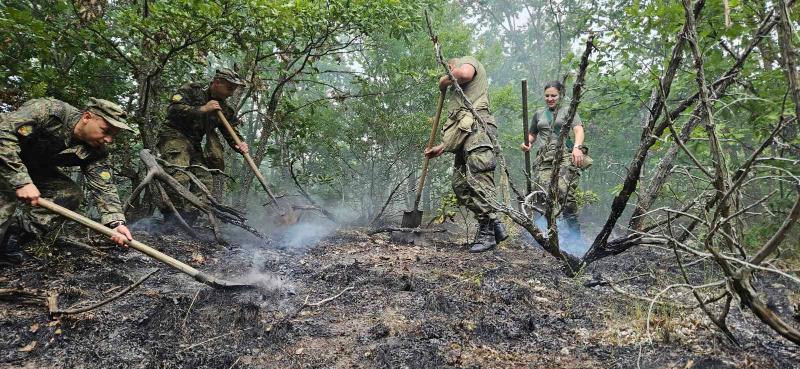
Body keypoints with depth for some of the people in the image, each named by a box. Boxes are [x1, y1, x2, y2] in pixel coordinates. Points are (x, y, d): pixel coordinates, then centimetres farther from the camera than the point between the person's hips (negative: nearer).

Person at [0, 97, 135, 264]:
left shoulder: (96, 152, -16)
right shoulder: (49, 111, -33)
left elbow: (104, 188, -22)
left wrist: (116, 222, -40)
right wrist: (22, 181, -43)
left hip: (36, 168, 6)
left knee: (71, 194, -12)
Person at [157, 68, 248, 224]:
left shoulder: (224, 109, 10)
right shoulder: (191, 90, -6)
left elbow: (231, 133, 7)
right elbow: (172, 110, -19)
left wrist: (240, 145, -15)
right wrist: (202, 109, -24)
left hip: (194, 145, 7)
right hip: (175, 136, -7)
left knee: (205, 183, -6)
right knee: (179, 177, -27)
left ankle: (186, 222, -1)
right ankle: (171, 220, -22)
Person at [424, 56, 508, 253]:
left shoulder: (468, 60, 17)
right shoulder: (459, 92, 38)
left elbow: (464, 74, -12)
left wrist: (444, 81, 6)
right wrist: (442, 147, 28)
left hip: (477, 128, -10)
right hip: (465, 137, 10)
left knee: (479, 183, -14)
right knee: (460, 185, 2)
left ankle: (486, 233, -11)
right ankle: (495, 224, 5)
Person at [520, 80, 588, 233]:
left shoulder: (568, 110, 11)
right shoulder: (539, 114, 23)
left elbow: (578, 130, -4)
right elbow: (532, 134, 34)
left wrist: (577, 147, -23)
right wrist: (527, 143, 11)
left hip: (565, 155, -4)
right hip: (544, 158, 4)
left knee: (564, 192, -22)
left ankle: (574, 230, -13)